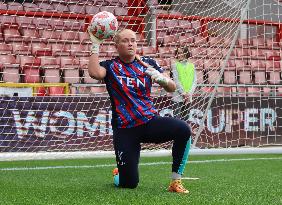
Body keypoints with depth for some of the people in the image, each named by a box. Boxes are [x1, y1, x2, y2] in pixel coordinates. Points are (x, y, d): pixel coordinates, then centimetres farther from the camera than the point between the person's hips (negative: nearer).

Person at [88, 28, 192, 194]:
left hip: (151, 121, 2)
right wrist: (95, 46, -12)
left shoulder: (147, 63, 10)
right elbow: (95, 73, -20)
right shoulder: (111, 66, 4)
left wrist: (161, 78, -18)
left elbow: (172, 88, 4)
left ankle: (176, 182, -16)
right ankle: (118, 175, 34)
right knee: (129, 183, -6)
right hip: (125, 129, -2)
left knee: (183, 130, -30)